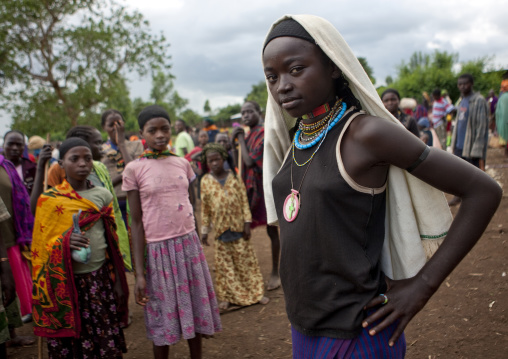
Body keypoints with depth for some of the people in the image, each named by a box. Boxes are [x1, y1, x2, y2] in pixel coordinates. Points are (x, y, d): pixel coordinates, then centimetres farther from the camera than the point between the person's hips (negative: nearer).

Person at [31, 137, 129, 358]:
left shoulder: (103, 195, 4)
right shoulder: (49, 200, -3)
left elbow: (113, 243, 9)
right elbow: (41, 246, 0)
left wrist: (118, 281, 9)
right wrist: (64, 242, -20)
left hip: (101, 280, 2)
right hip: (67, 284, -2)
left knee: (108, 341, 3)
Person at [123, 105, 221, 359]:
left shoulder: (182, 163, 5)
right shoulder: (134, 169, -6)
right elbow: (137, 222, -6)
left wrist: (195, 244, 13)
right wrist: (139, 273, -9)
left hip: (189, 244, 4)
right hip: (158, 249, -4)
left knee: (195, 308, 14)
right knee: (163, 318, 8)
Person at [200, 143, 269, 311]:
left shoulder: (234, 177, -1)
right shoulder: (206, 181, 0)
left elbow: (244, 201, 1)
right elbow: (204, 207, 5)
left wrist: (247, 223, -4)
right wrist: (205, 229, 5)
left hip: (238, 226, 0)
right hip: (221, 229, 1)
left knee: (245, 260, 7)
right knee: (224, 264, 7)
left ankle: (256, 292, 18)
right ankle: (227, 296, 19)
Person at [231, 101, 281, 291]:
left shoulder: (265, 134, -13)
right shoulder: (246, 136, 11)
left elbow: (250, 161, -20)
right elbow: (238, 164, 9)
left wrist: (240, 140, -10)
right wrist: (233, 142, -1)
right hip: (249, 187, 7)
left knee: (271, 230, 4)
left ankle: (275, 272, 16)